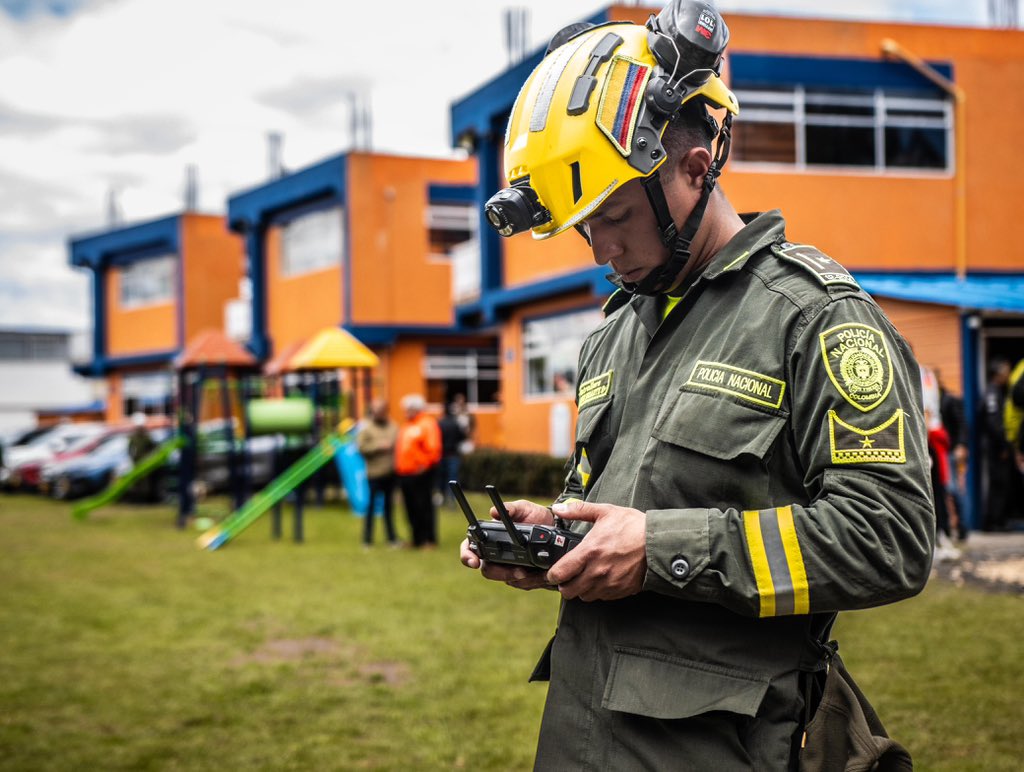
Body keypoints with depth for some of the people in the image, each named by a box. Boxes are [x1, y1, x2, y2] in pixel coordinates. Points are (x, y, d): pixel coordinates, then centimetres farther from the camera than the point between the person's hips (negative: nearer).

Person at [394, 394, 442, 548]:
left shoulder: (427, 423, -6)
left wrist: (425, 465, -14)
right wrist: (398, 467, 14)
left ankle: (430, 540, 0)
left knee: (424, 506, -5)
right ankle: (417, 539, 18)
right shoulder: (405, 426, 19)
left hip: (420, 473, -8)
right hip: (405, 474, 8)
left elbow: (433, 448, -12)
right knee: (411, 508, 10)